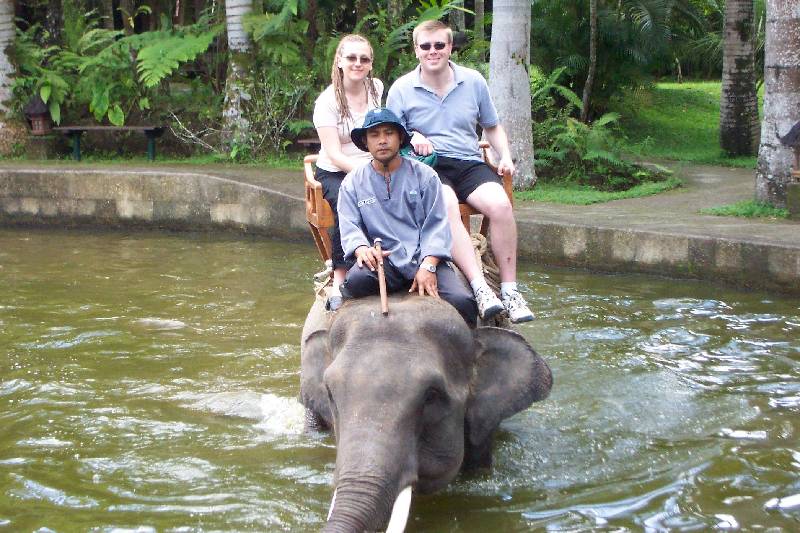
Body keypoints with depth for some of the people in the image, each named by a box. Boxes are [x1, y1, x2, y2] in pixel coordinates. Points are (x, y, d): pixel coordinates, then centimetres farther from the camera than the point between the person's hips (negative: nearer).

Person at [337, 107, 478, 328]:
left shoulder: (423, 175, 11)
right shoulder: (353, 183, 14)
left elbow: (437, 224, 3)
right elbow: (349, 227, 4)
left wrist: (428, 266, -13)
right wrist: (362, 249, -21)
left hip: (425, 258, 0)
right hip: (383, 261, 0)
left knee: (462, 301, -27)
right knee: (356, 280, -36)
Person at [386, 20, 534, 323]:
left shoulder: (473, 81, 12)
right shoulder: (401, 89, 6)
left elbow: (492, 127, 24)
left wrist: (506, 157, 6)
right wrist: (410, 139, -14)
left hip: (468, 163, 3)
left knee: (500, 204, -28)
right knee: (445, 204, -37)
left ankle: (509, 289, -22)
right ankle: (479, 287, -42)